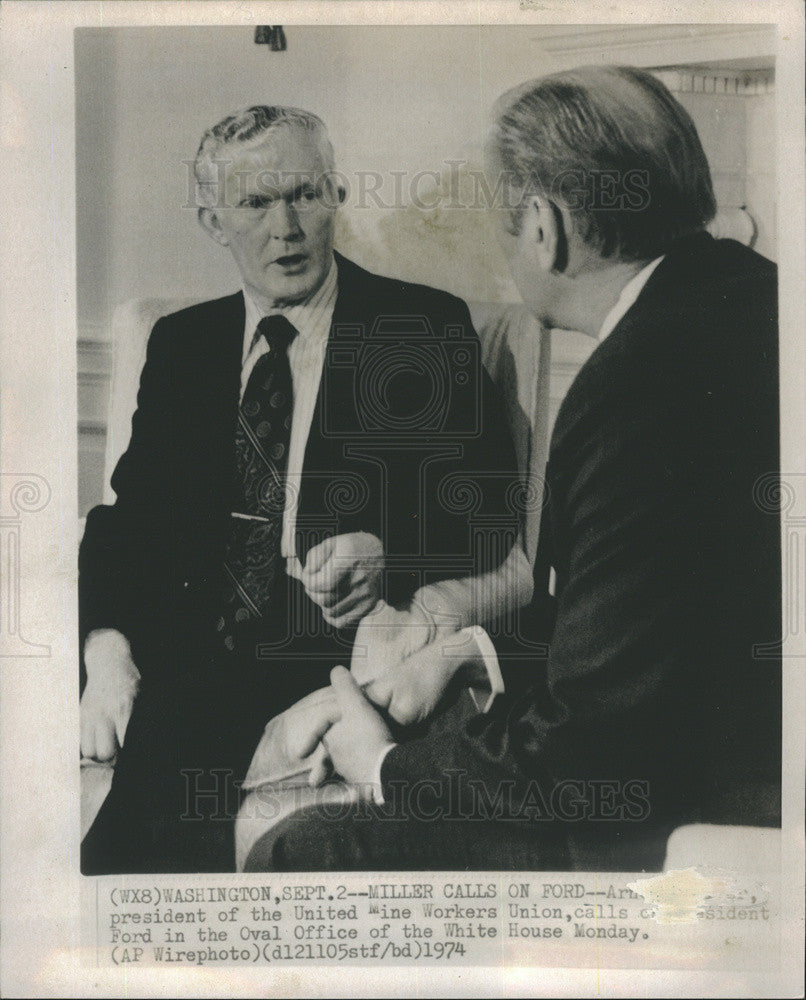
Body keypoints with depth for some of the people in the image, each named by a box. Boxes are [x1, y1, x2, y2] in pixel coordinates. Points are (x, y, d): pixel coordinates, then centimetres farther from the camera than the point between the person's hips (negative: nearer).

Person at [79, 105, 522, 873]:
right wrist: (109, 649, -8)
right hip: (200, 659, 4)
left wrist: (384, 557, -21)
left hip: (344, 654, -3)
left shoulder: (426, 329, 3)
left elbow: (490, 516, -1)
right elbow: (132, 516, 10)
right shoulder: (181, 343, 15)